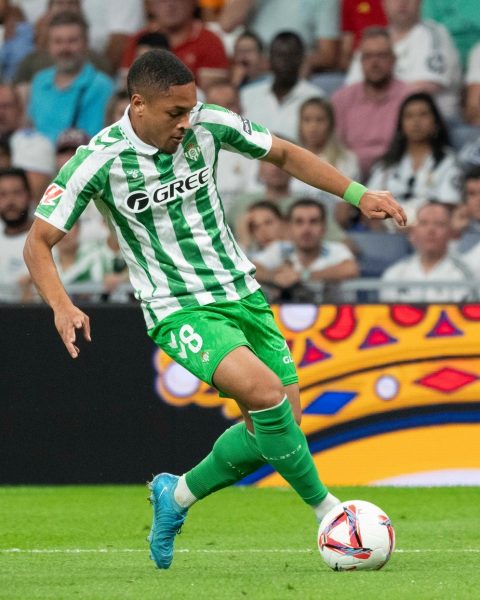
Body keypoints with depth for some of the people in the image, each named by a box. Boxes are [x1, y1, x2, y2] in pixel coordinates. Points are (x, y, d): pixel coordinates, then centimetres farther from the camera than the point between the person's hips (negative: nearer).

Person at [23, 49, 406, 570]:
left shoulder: (209, 125, -5)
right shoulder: (99, 161, -16)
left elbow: (284, 154, 11)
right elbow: (38, 242, -10)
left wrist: (358, 195, 5)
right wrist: (62, 306, -28)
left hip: (241, 293, 6)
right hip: (179, 311, -6)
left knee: (280, 425, 3)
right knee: (265, 391, -28)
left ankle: (176, 496, 25)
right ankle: (325, 508, -10)